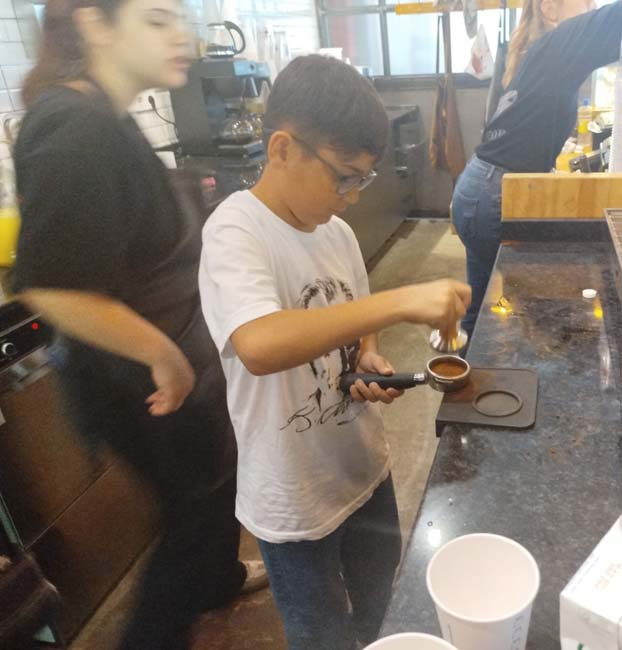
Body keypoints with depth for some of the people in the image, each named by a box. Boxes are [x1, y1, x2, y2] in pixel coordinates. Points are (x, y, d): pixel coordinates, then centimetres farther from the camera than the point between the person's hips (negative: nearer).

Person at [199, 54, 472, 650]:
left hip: (364, 468, 7)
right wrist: (401, 301, -40)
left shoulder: (335, 231, -3)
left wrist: (370, 362, -9)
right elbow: (258, 346, -42)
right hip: (294, 499, -6)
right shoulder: (234, 234, -24)